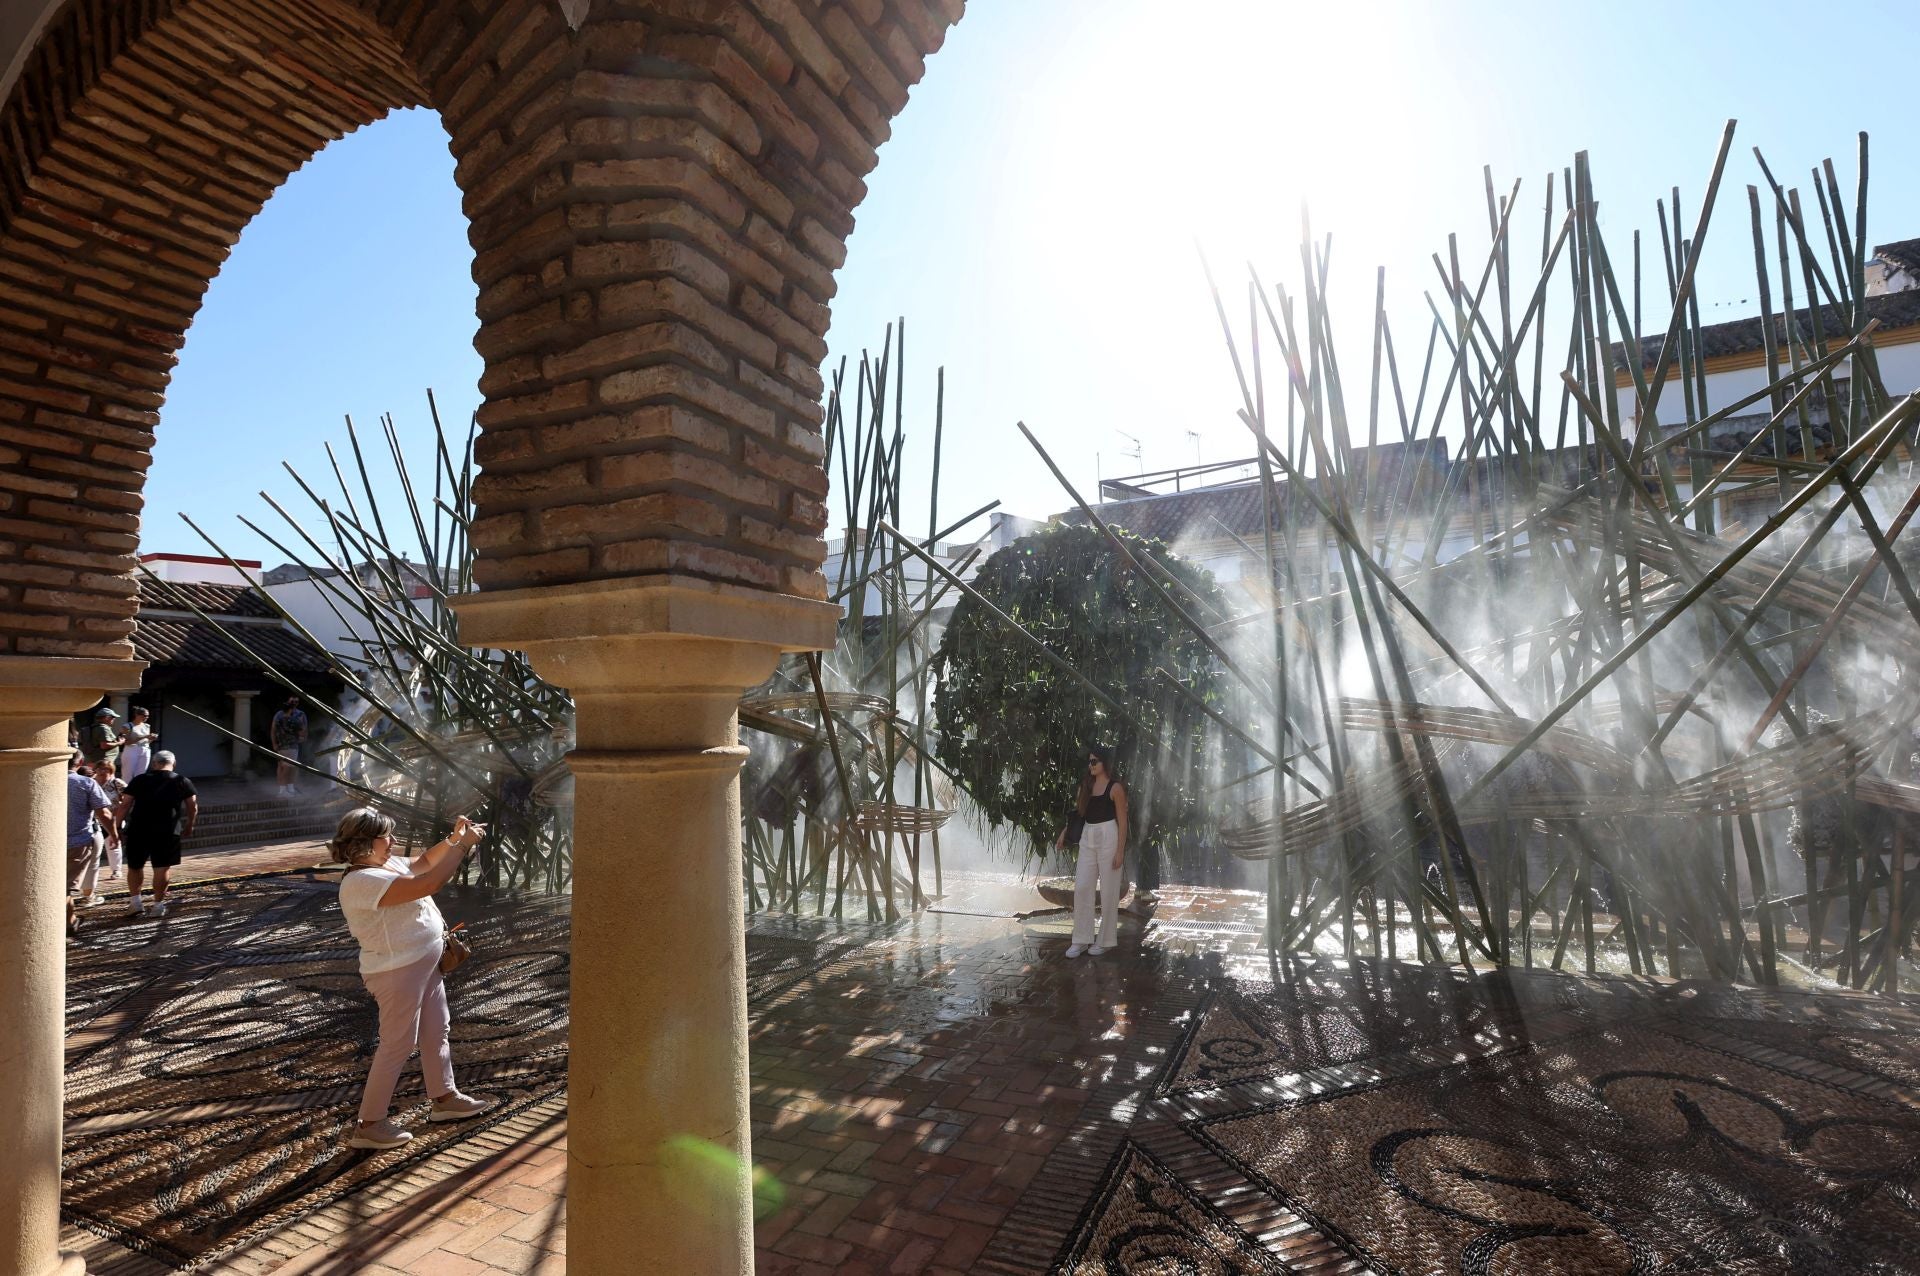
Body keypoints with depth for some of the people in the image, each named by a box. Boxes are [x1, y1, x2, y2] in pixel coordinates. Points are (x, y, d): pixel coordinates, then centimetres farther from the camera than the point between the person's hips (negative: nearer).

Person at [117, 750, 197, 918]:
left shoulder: (139, 781, 9)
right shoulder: (182, 782, 6)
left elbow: (124, 805, 3)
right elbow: (193, 807, 8)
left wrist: (118, 829, 8)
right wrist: (189, 827, 22)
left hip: (138, 829, 2)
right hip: (167, 831, -2)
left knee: (134, 866, 18)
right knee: (163, 868, 3)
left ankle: (135, 903, 16)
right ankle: (158, 906, 4)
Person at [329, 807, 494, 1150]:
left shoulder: (387, 863, 3)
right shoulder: (362, 881, -27)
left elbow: (424, 862, 21)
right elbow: (429, 883, -34)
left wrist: (453, 839, 2)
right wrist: (463, 844, -26)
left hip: (425, 963, 10)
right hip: (398, 973, -10)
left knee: (436, 1031, 20)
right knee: (397, 1045, 3)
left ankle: (445, 1098, 34)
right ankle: (369, 1125, 19)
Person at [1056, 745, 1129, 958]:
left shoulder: (1115, 788, -9)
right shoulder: (1086, 784, 9)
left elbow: (1122, 821, -9)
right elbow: (1077, 811, 17)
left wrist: (1120, 851, -13)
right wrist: (1063, 834, 12)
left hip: (1108, 838, -6)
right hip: (1088, 837, 6)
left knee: (1108, 891, 3)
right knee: (1081, 888, 2)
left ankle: (1105, 939, 16)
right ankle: (1081, 939, 10)